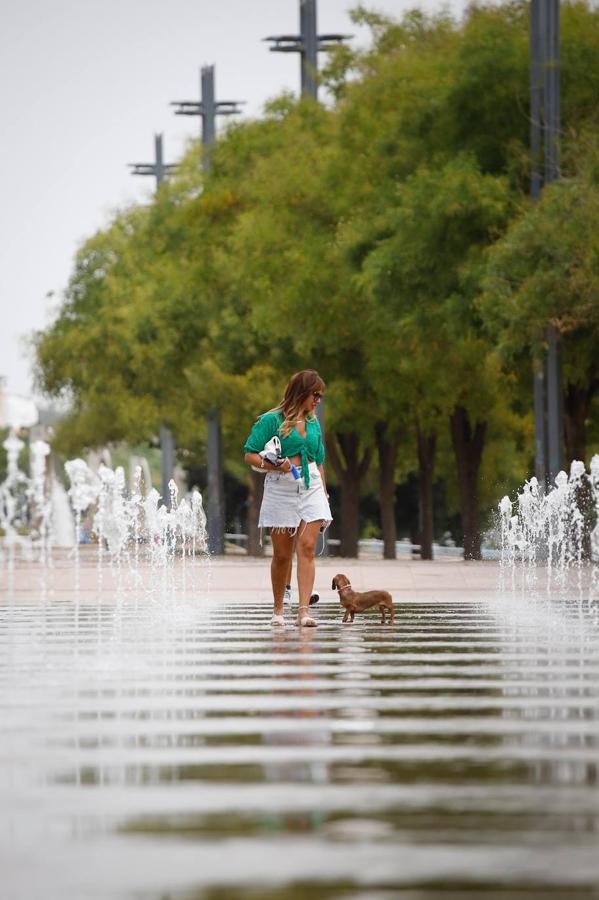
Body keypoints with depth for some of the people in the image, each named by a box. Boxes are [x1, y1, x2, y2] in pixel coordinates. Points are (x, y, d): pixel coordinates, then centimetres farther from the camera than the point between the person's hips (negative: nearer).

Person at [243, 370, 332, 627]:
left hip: (311, 487, 4)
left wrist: (324, 494, 18)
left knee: (307, 547, -11)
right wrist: (274, 466, -21)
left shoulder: (313, 423, 14)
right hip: (281, 489, -4)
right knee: (282, 554, 3)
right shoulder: (271, 420, -3)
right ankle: (278, 610, 19)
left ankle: (303, 610, -18)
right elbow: (250, 455, -5)